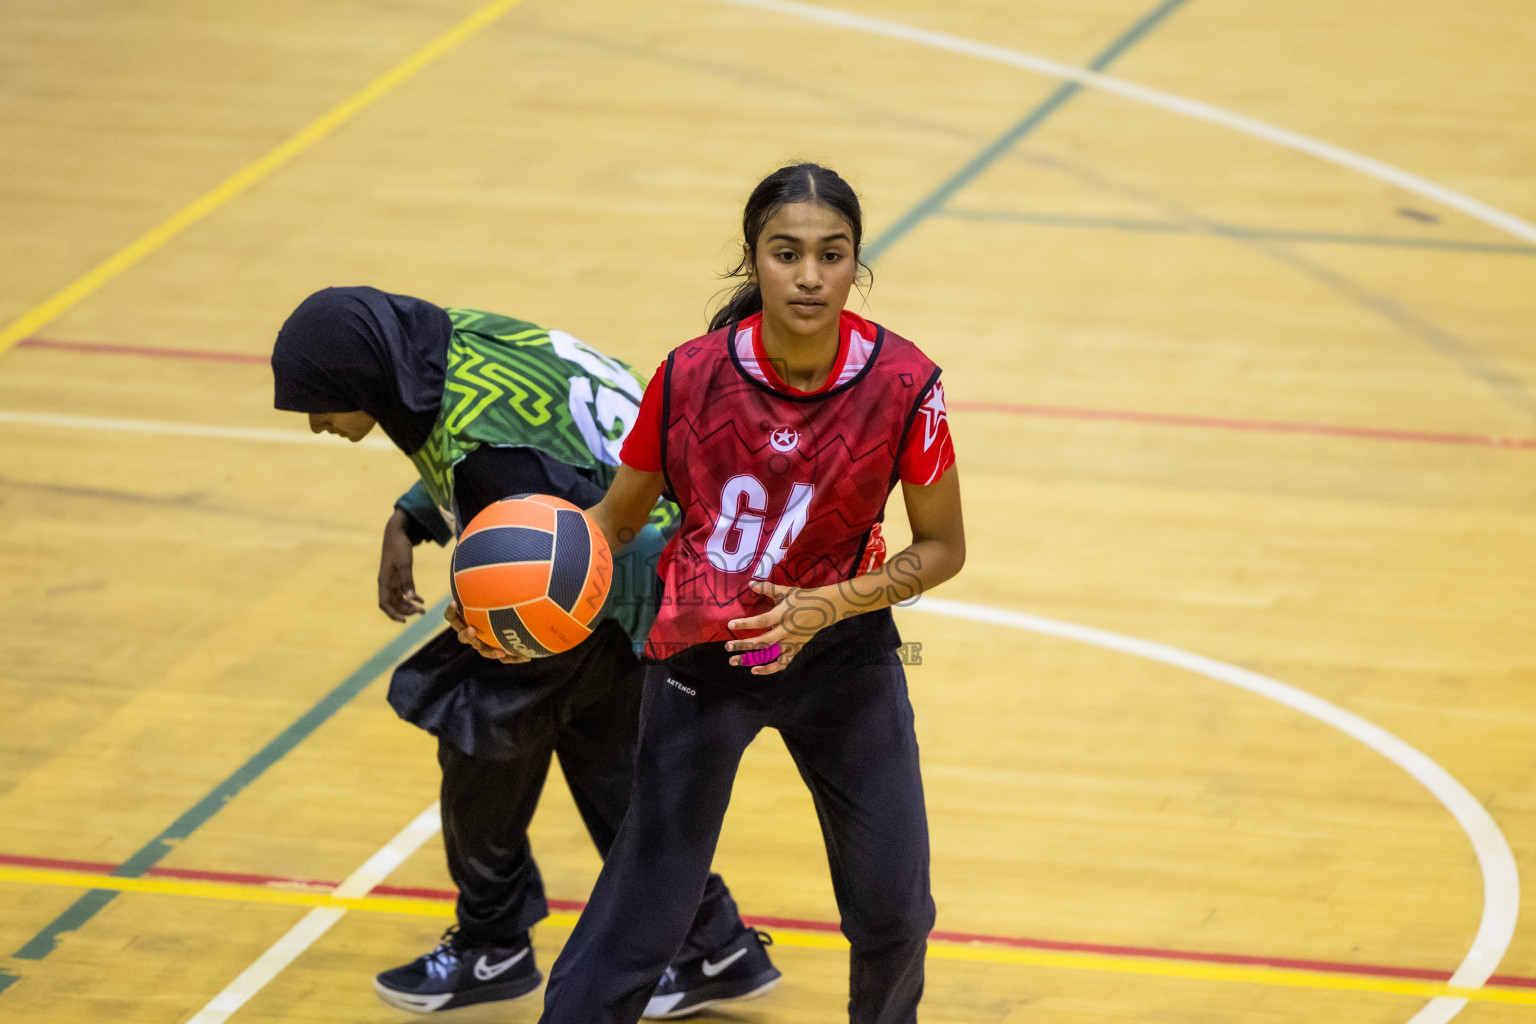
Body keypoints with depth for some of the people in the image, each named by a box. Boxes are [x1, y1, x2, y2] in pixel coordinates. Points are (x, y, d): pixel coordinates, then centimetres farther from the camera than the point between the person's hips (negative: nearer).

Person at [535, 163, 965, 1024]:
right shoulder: (692, 376, -18)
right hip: (702, 656, -1)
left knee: (893, 911, 7)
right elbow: (616, 519, -4)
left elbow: (941, 549, -7)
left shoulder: (903, 386, -18)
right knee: (646, 912, -5)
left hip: (840, 650, 1)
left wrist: (826, 607, -21)